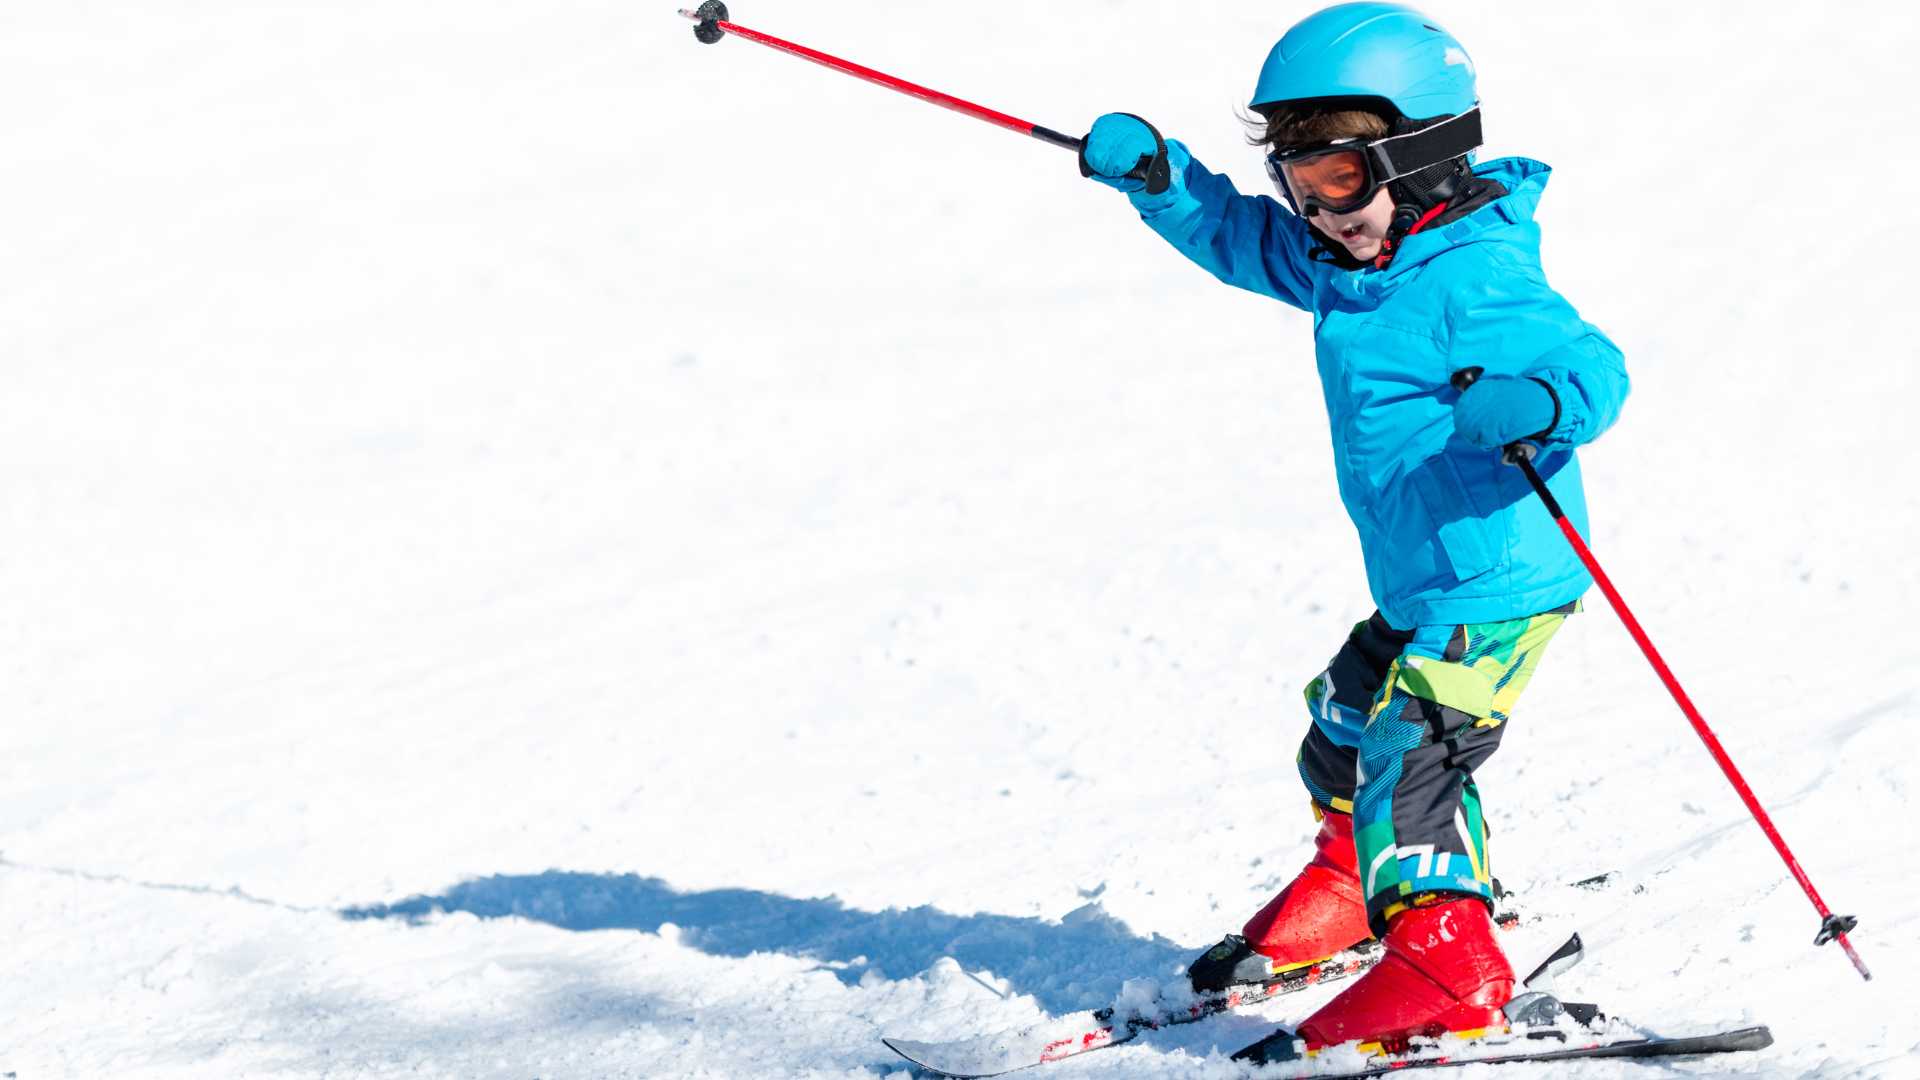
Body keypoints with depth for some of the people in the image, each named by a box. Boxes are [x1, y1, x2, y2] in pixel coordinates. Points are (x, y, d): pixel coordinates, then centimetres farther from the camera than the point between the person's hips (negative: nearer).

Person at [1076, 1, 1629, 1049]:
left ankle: (1445, 970, -13)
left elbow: (1593, 364, -26)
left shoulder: (1473, 280, -22)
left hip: (1497, 585, -10)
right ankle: (1353, 884, 47)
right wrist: (1157, 177, 1)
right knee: (1344, 730, 25)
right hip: (1418, 585, 10)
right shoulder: (1346, 262, 5)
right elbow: (1238, 236, 17)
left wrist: (1534, 403, -47)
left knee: (1406, 758, -16)